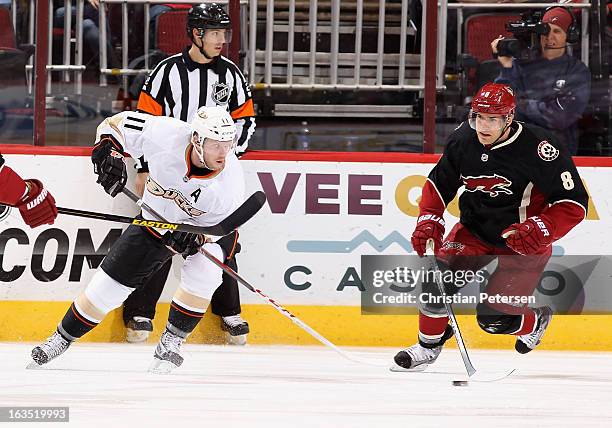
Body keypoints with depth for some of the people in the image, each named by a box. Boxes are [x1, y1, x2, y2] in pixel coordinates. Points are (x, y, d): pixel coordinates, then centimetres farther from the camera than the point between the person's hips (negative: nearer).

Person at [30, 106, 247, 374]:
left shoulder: (230, 181, -31)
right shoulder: (164, 134, -31)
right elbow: (117, 124, -14)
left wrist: (195, 238, -38)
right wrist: (108, 152, -29)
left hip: (207, 228, -1)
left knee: (205, 270, -31)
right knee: (109, 283, 1)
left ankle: (171, 342, -12)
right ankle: (62, 339, 23)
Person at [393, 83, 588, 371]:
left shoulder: (538, 149, -26)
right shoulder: (463, 141, -11)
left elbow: (574, 202, -22)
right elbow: (439, 184, 7)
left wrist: (540, 230, -34)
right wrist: (429, 220, -6)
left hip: (523, 241, -4)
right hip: (475, 232, 5)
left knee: (492, 316, -7)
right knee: (438, 276, -15)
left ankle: (536, 321, 27)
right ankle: (429, 346, 8)